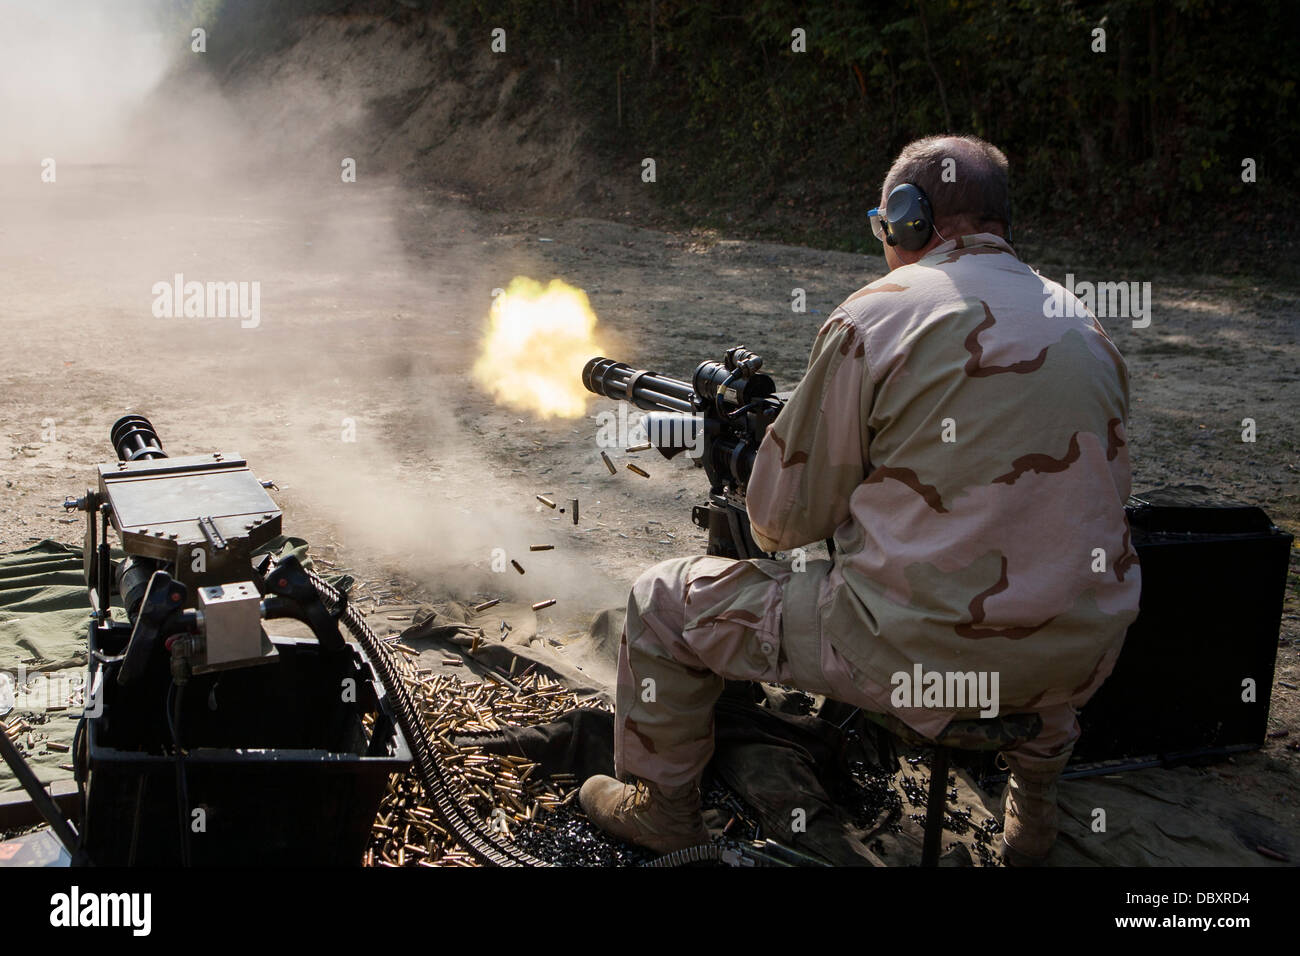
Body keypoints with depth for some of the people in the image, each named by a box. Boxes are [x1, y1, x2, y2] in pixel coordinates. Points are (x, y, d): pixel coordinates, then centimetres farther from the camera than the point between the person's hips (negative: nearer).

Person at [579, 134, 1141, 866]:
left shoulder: (878, 317, -8)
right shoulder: (1087, 327, 9)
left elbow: (782, 519, -5)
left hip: (922, 654, -6)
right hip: (1083, 665, 6)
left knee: (664, 602, 11)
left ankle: (662, 811, 31)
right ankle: (1035, 810, 49)